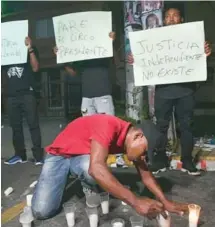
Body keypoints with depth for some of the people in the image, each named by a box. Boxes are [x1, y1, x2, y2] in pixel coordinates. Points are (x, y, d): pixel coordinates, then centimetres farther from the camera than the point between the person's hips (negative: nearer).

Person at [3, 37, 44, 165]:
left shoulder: (29, 49, 8)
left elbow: (35, 68, -5)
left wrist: (30, 49, -11)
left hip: (27, 93, -4)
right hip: (12, 95, 4)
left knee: (33, 124, -5)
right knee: (15, 125, 7)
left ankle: (38, 155, -2)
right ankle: (20, 155, 16)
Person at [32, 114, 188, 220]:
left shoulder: (132, 141, -10)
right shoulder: (108, 126, -35)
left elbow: (146, 176, -1)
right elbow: (96, 168, -47)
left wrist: (166, 202, -12)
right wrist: (136, 202, -44)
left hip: (84, 157, 5)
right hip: (59, 155, -5)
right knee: (42, 211, -19)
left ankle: (91, 192, 2)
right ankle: (63, 181, 11)